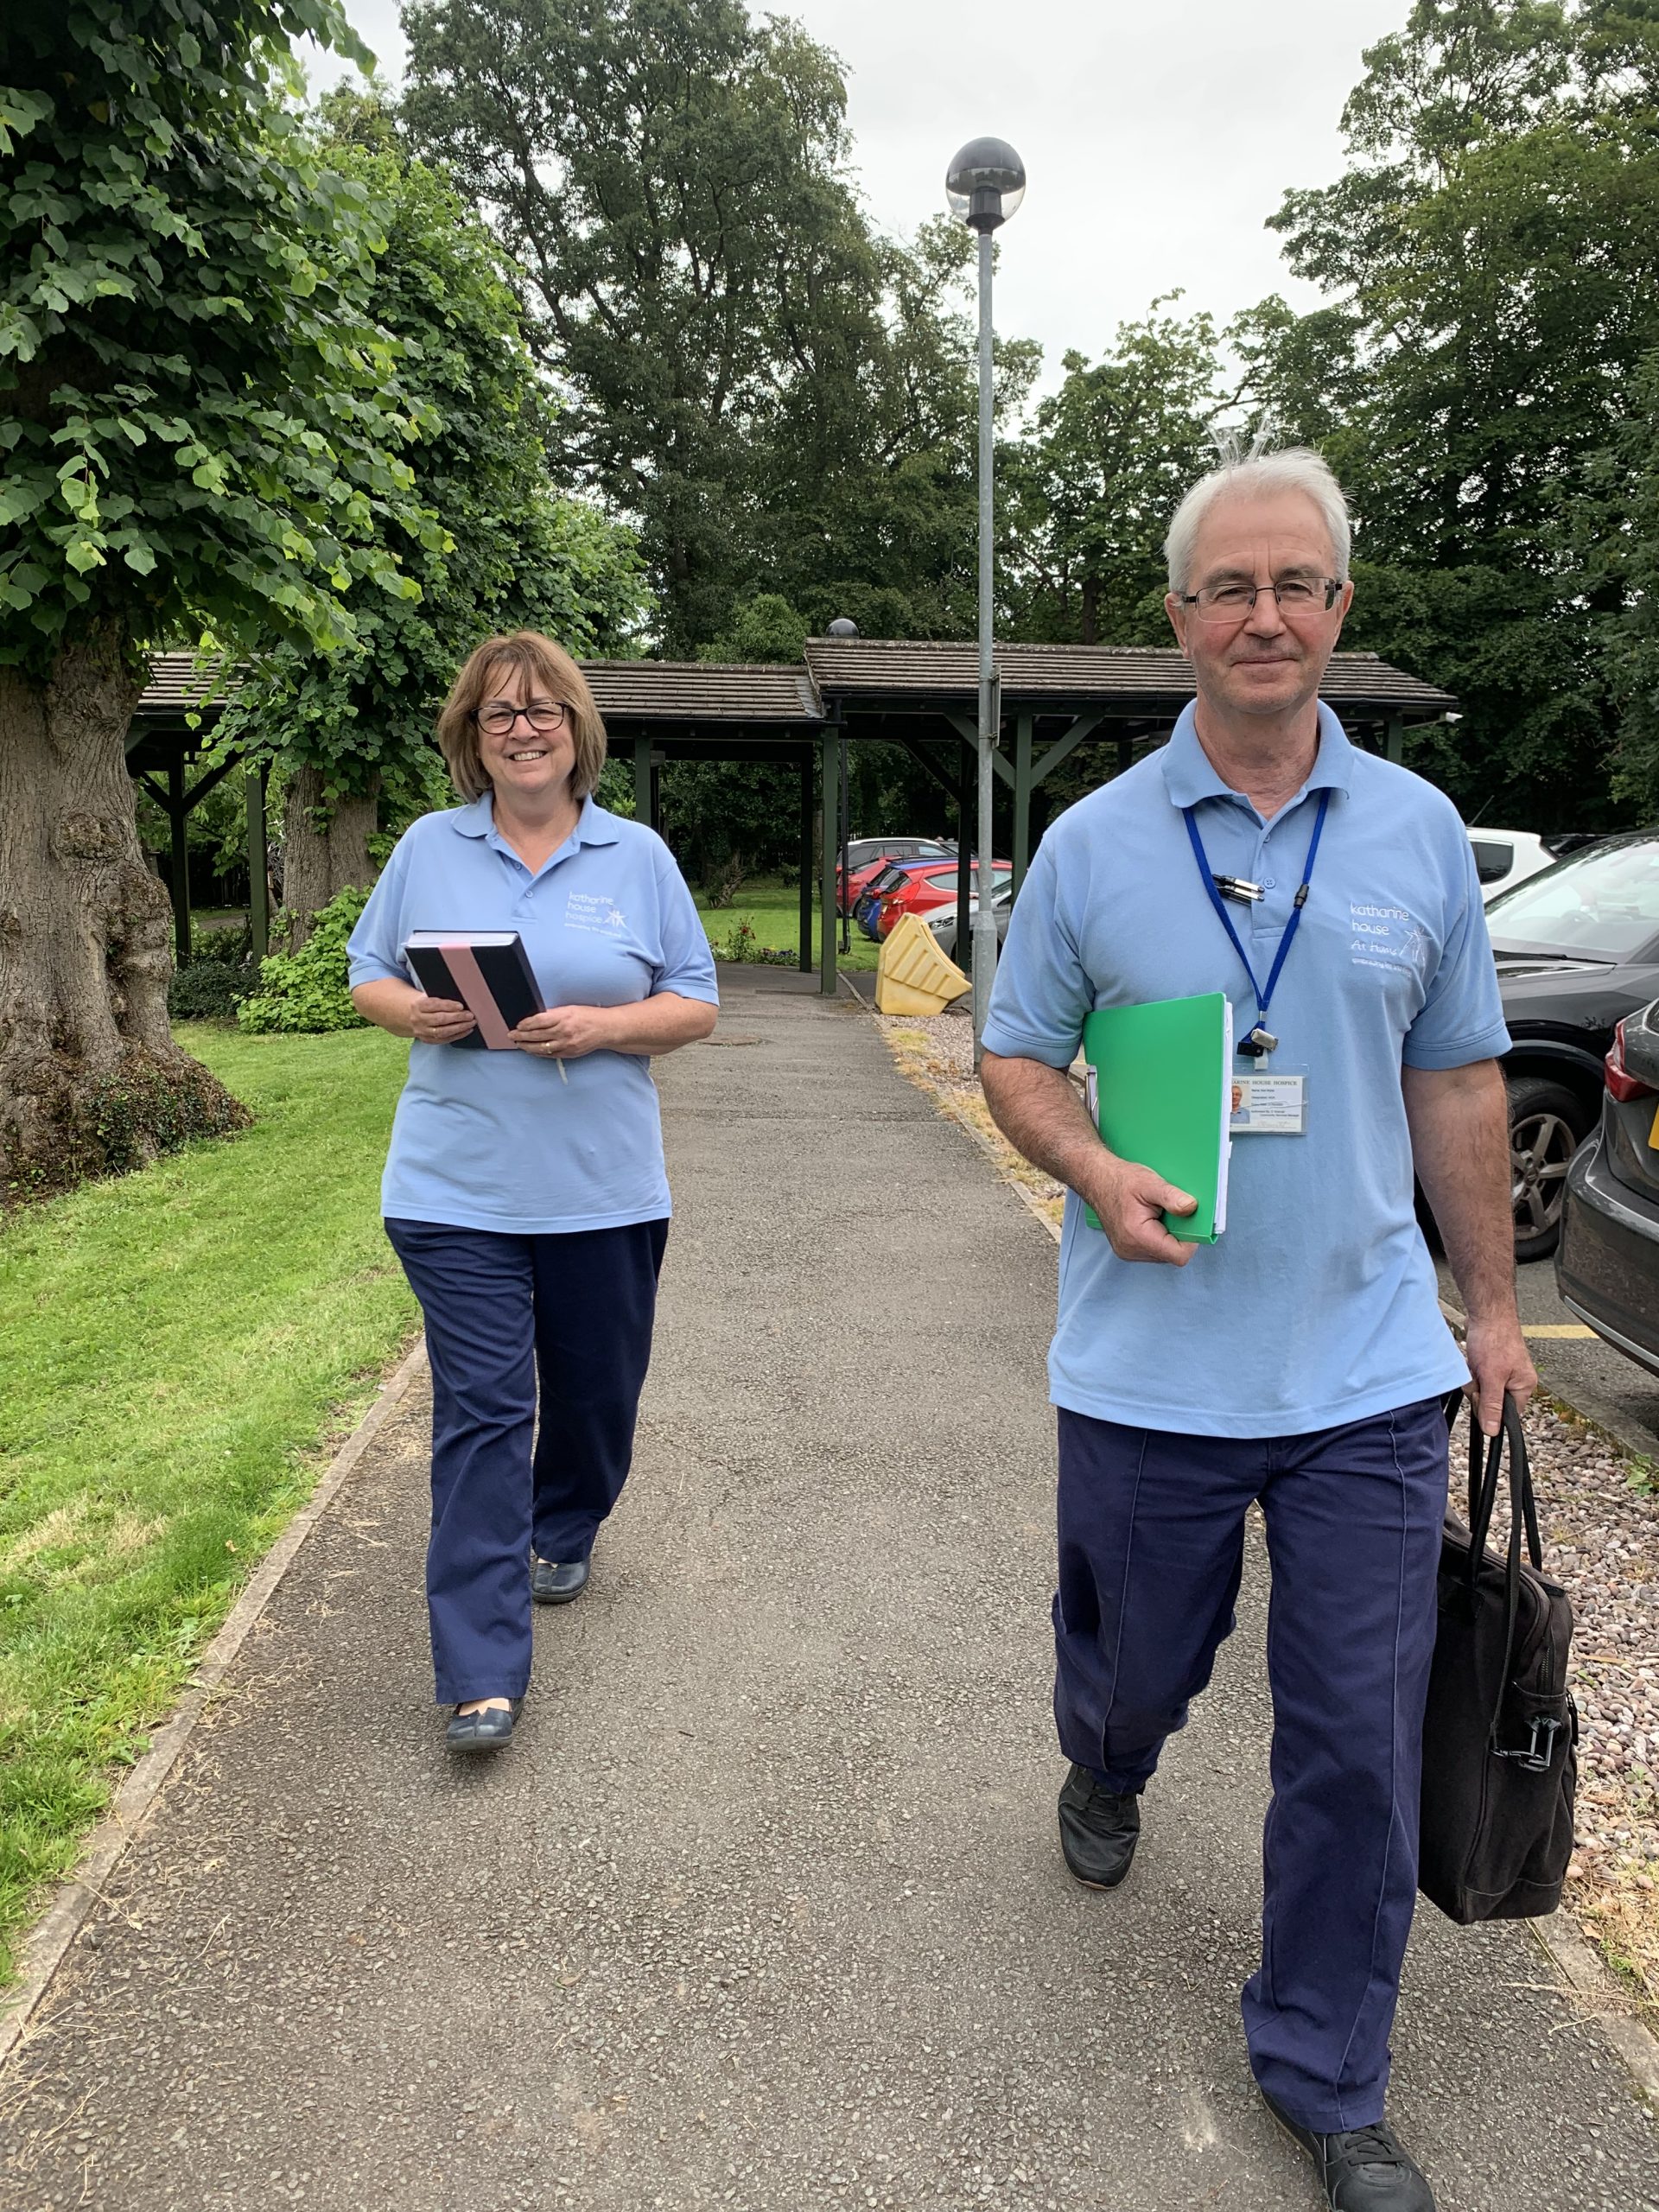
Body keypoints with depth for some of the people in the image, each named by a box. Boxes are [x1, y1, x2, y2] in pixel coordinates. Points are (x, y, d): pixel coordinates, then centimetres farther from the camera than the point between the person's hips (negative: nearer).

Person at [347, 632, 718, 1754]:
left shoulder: (638, 855, 4)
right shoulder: (429, 849, 6)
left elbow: (696, 1004, 3)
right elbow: (369, 978, 12)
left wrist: (601, 1027, -15)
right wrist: (416, 1012, -11)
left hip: (605, 1188, 1)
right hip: (457, 1189, -1)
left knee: (595, 1390, 15)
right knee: (481, 1412, -3)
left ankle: (563, 1535, 45)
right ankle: (483, 1673, 3)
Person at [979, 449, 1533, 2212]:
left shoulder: (1417, 831, 3)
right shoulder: (1092, 843, -2)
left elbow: (1456, 1083, 9)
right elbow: (1015, 1055, 4)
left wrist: (1492, 1307, 10)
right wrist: (1097, 1175, -17)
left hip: (1368, 1371, 2)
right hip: (1150, 1371, -1)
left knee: (1360, 1738, 7)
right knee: (1139, 1659, 18)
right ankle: (1103, 1772, 57)